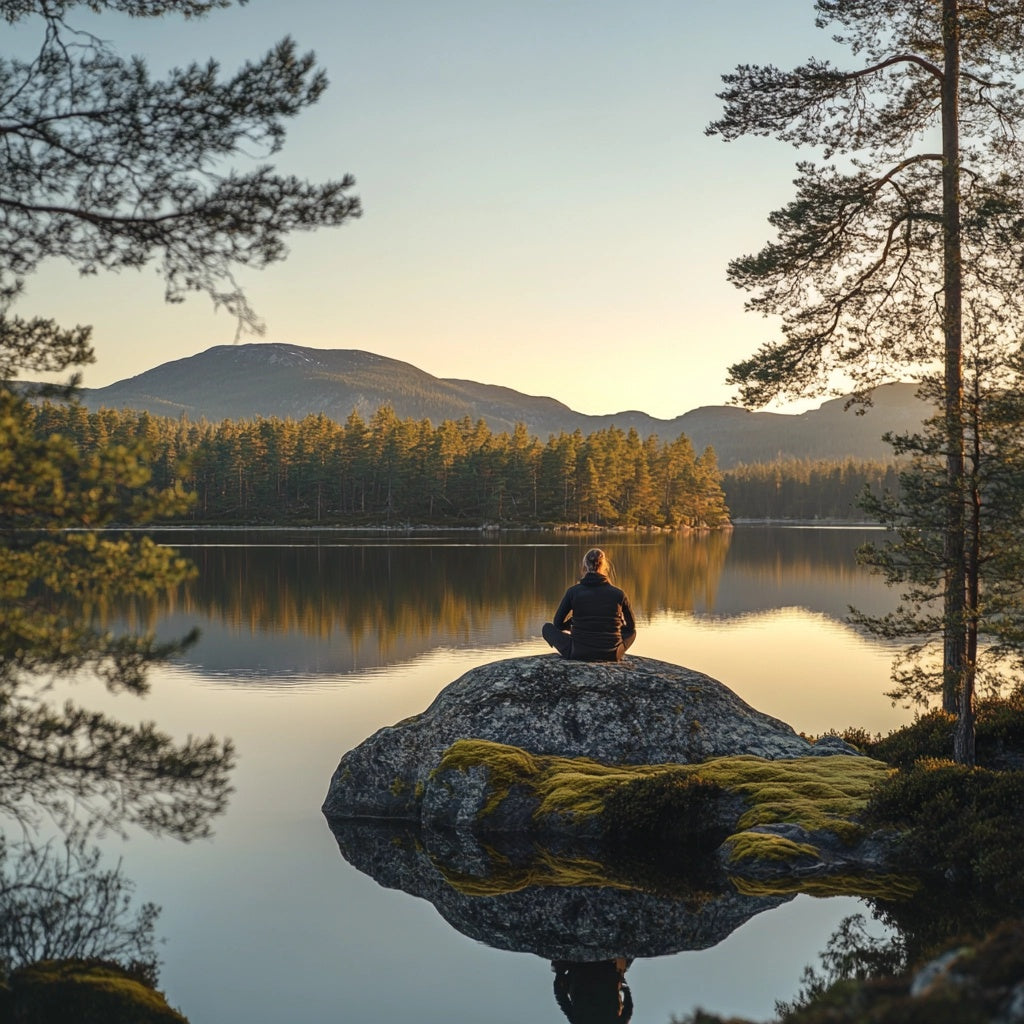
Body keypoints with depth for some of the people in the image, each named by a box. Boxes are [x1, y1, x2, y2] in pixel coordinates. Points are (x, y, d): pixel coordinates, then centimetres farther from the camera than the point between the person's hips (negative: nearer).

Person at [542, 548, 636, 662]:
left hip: (578, 654, -2)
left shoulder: (573, 592, -8)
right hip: (611, 656, 2)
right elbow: (631, 627, 9)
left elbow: (558, 623, 4)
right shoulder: (618, 594, -5)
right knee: (631, 632, 34)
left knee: (547, 627, 23)